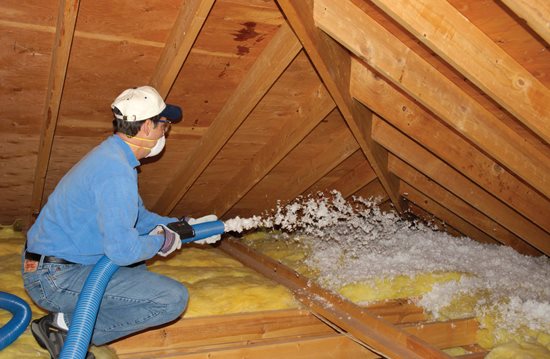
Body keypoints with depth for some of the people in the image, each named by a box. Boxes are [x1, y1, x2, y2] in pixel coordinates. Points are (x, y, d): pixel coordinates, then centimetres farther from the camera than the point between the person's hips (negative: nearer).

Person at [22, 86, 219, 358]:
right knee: (173, 298, -15)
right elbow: (123, 249, -27)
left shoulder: (111, 155, 10)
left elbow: (140, 217, 21)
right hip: (57, 278, -10)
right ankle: (69, 326, -6)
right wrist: (161, 242, -8)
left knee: (138, 270, 31)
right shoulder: (117, 171, -23)